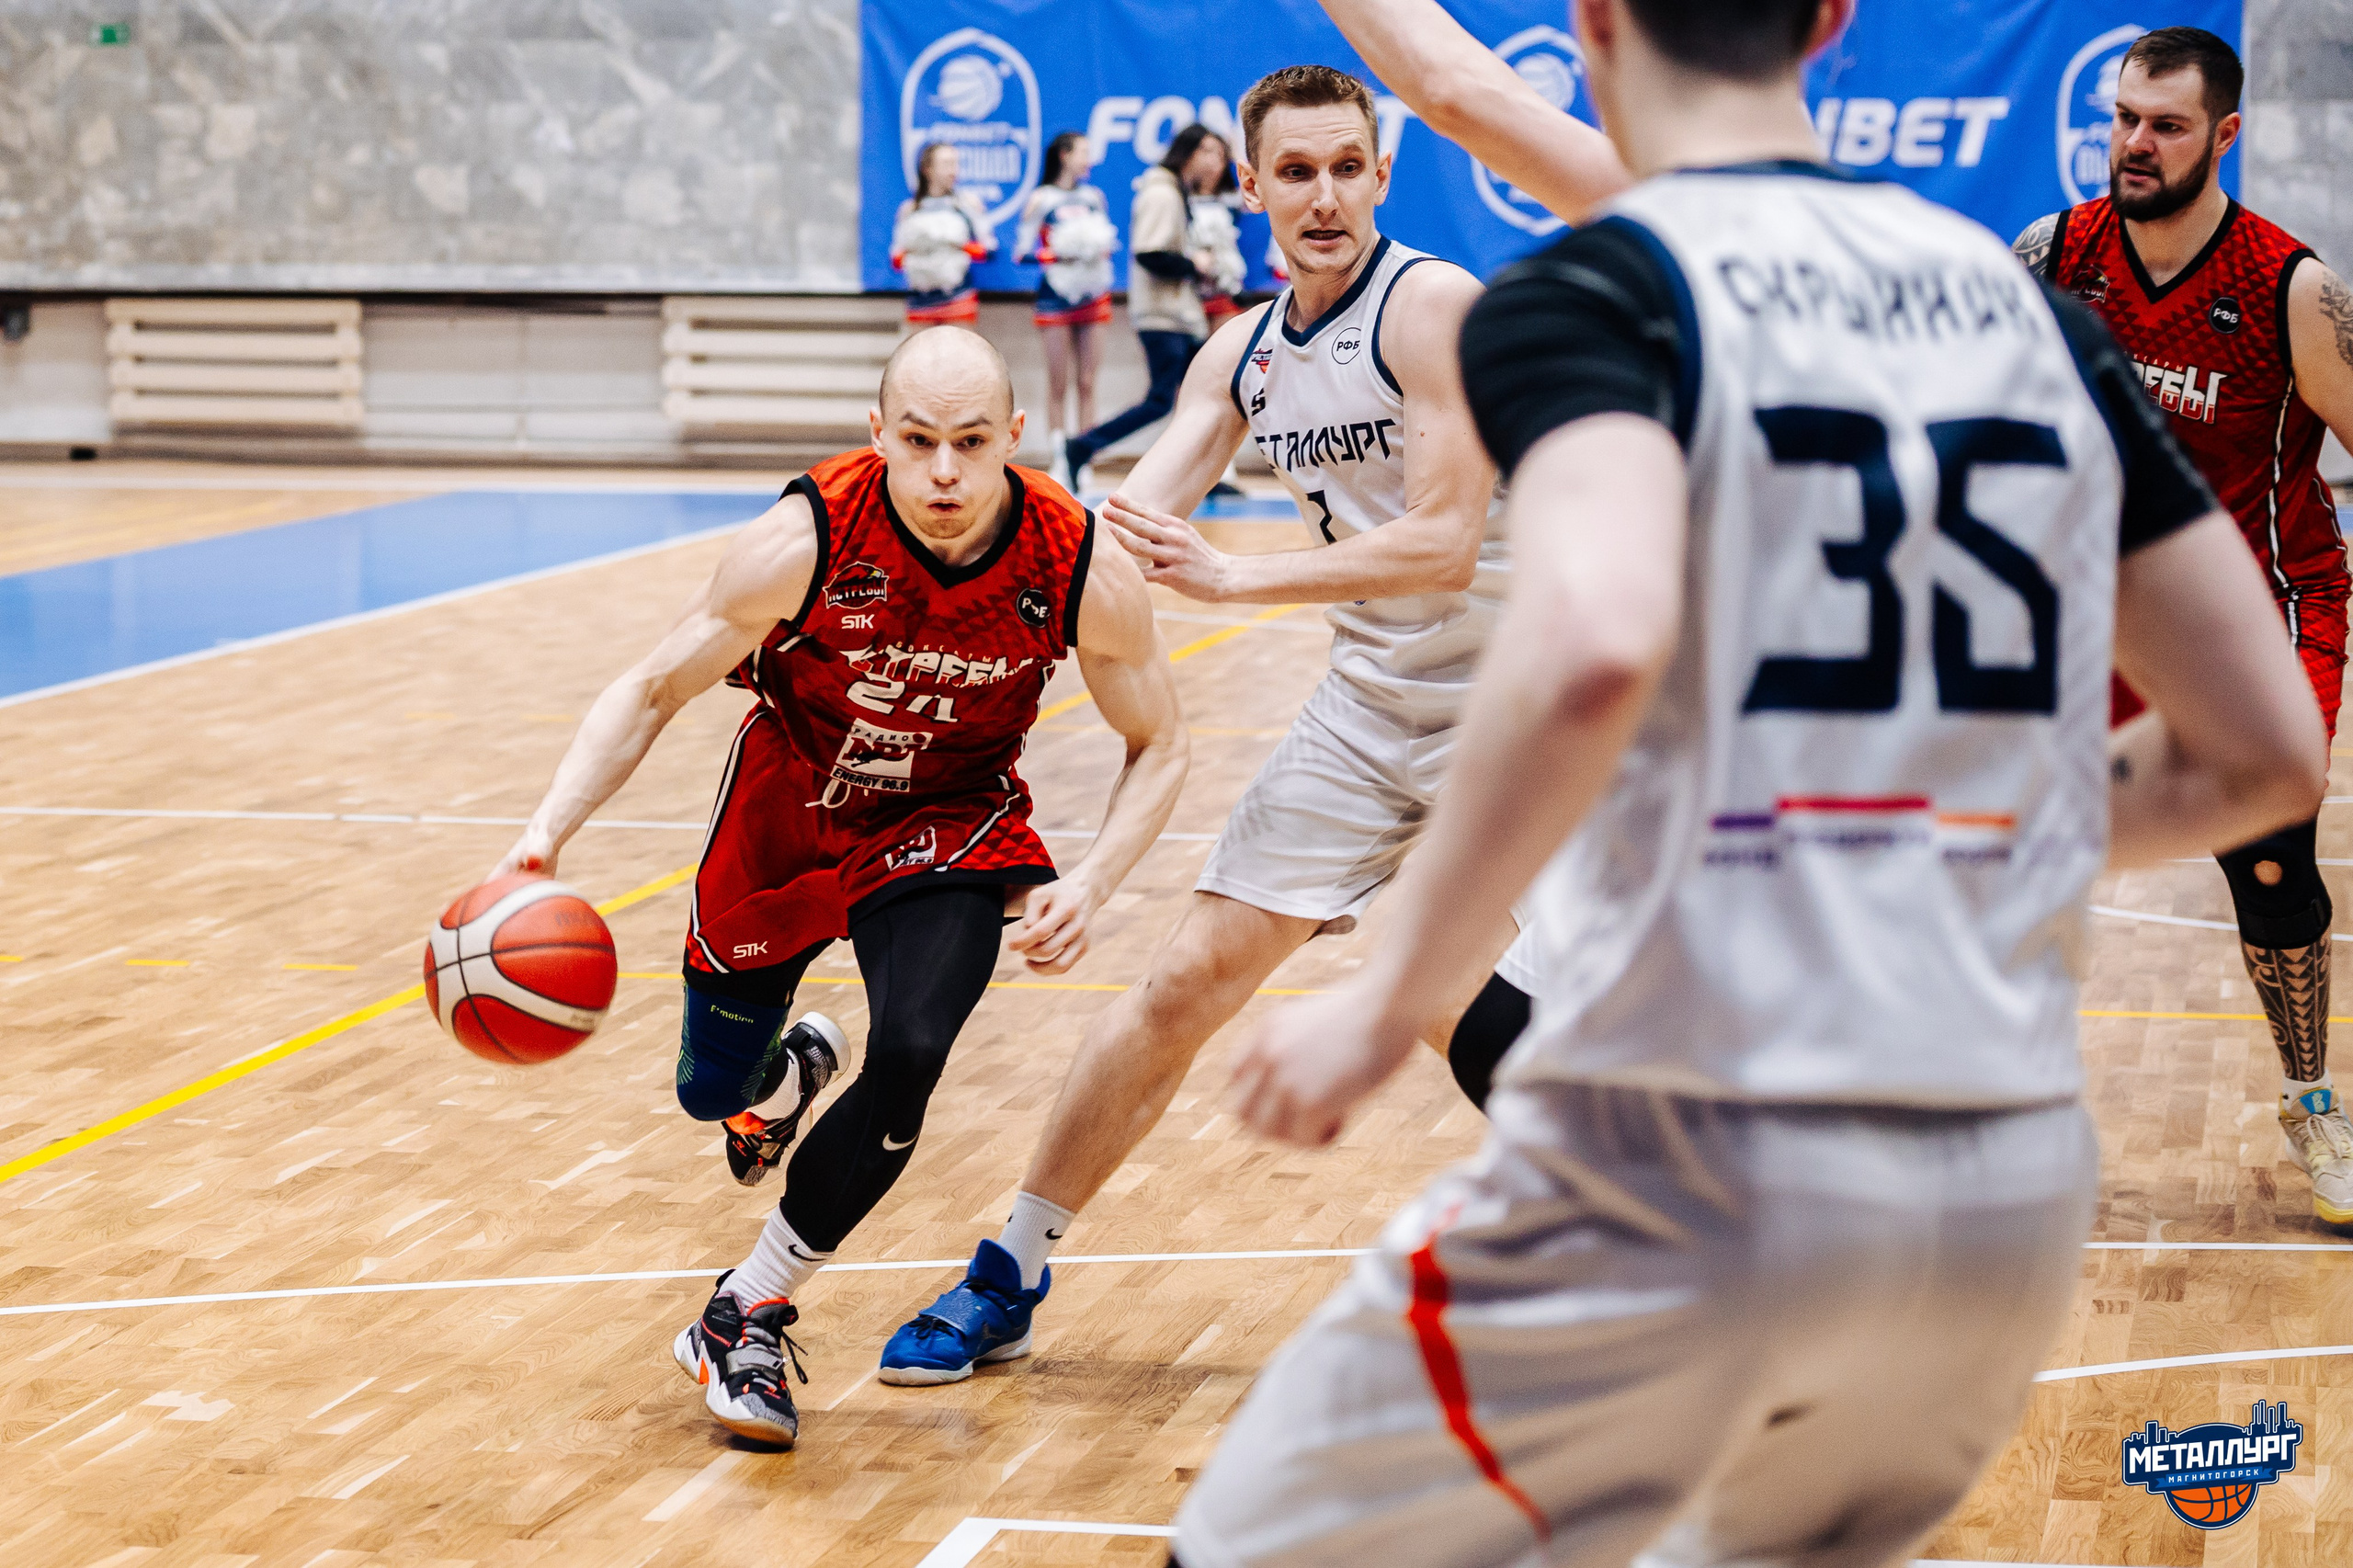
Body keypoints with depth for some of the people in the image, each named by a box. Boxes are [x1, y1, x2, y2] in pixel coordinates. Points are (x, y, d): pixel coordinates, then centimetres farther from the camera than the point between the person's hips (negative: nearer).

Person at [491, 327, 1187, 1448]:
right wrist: (547, 832, -32)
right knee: (712, 1090, 13)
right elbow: (652, 691, -18)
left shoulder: (1085, 574, -26)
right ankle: (784, 1071, 55)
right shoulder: (805, 542, -30)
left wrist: (1089, 886, -24)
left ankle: (748, 1315, -3)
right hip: (791, 802, 1)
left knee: (906, 1060, -25)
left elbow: (1160, 746, -8)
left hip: (949, 830, -1)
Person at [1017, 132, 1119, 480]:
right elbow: (1022, 252, -4)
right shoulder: (1041, 200, -1)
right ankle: (1060, 461, 3)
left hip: (1093, 298, 4)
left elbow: (1108, 238, 24)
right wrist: (1061, 254, -16)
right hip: (1057, 298, -4)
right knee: (1058, 385, -1)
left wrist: (1102, 249, 2)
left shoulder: (1094, 197, 12)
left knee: (1087, 383, 2)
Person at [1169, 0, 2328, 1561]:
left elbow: (1595, 648, -26)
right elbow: (2265, 752, 12)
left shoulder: (1588, 293, -6)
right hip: (2021, 1195, 6)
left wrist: (1389, 1004, -15)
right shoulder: (2036, 313, 12)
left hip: (1683, 1165, -6)